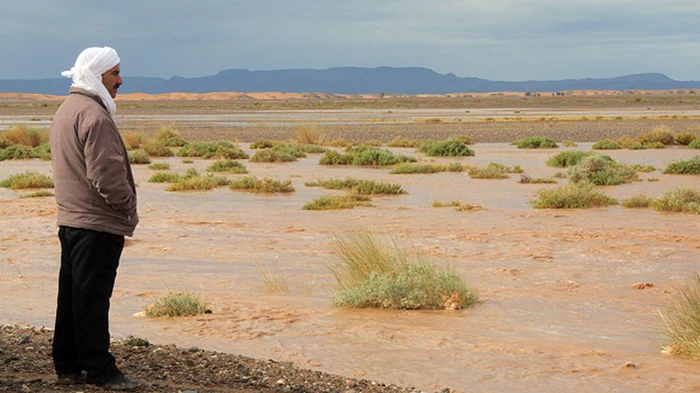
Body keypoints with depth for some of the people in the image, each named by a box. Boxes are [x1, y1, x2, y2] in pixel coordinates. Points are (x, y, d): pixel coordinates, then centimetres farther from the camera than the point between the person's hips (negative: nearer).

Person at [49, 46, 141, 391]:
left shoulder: (66, 110, 16)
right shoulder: (94, 115, -17)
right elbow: (106, 174, -23)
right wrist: (128, 208, -9)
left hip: (70, 218, 10)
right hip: (98, 223, -10)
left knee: (73, 295, 14)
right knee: (92, 298, -5)